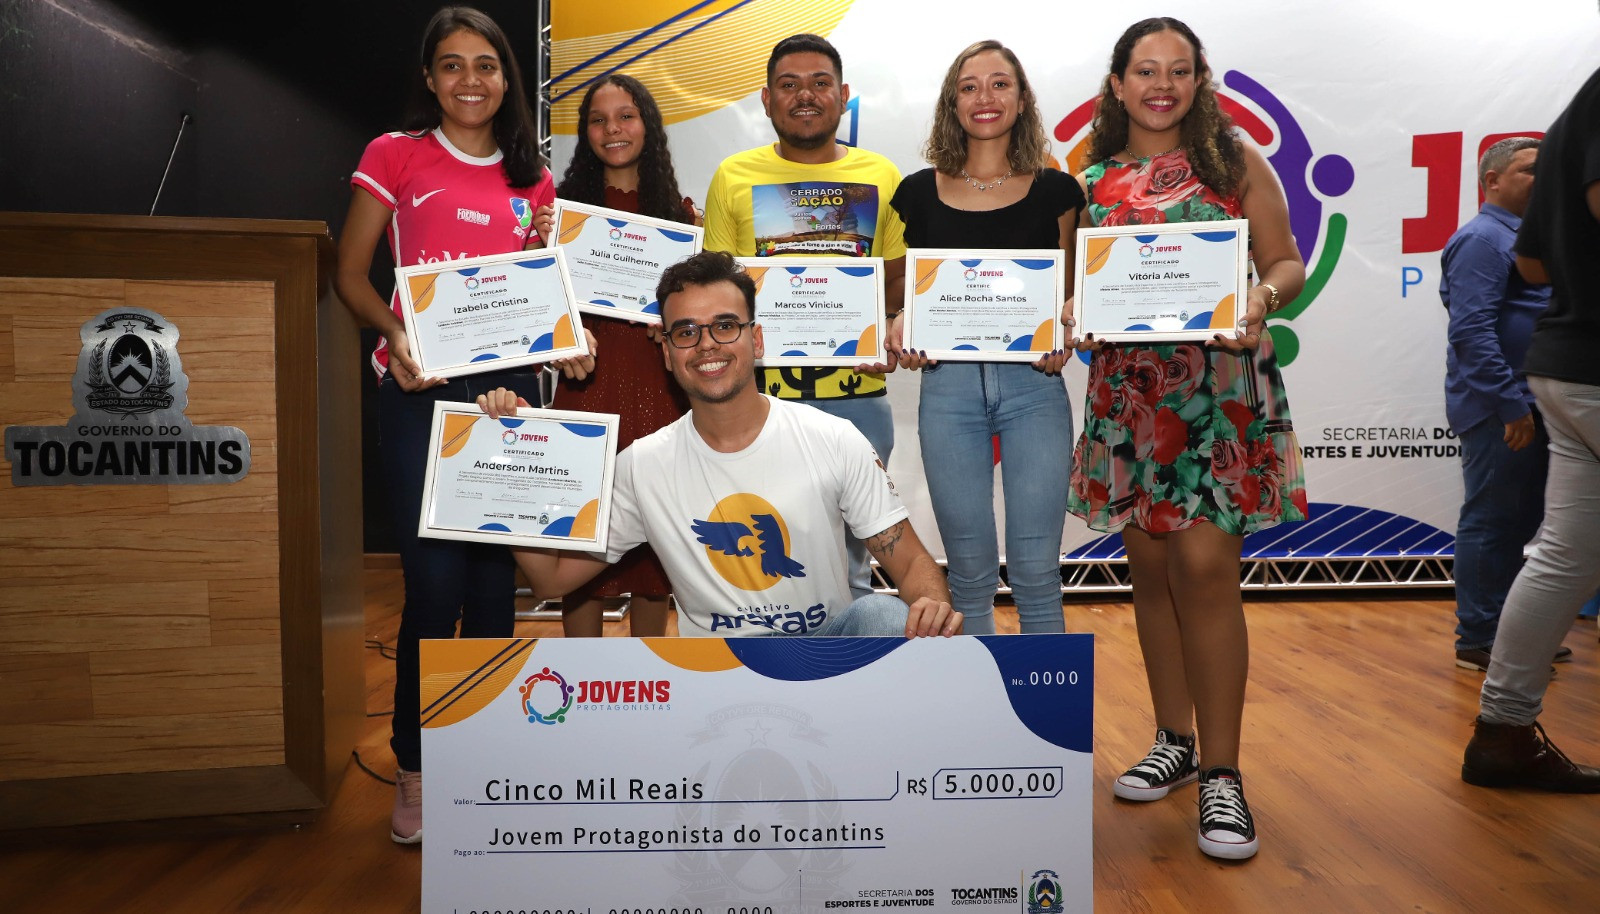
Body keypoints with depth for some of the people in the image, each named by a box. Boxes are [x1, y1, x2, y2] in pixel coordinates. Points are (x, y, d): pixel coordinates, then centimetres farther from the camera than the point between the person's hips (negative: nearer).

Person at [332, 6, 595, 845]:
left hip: (508, 387, 3)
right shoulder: (396, 156, 5)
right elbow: (350, 274, 3)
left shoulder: (531, 180, 15)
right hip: (421, 388, -3)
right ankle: (414, 769, 13)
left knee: (495, 577, 7)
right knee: (434, 580, -7)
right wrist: (394, 333, -16)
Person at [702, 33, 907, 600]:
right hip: (761, 395, -1)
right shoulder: (734, 177, 6)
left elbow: (899, 280, 13)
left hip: (858, 395, 1)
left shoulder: (881, 177, 8)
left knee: (849, 560, 12)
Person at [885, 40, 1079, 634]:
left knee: (1035, 571, 1)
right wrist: (898, 327, -8)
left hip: (1033, 385, -1)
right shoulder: (919, 192, 8)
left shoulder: (1055, 190, 6)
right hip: (948, 387, 1)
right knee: (969, 573, 8)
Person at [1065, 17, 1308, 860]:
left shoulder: (1234, 163, 5)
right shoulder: (1093, 183, 11)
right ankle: (1173, 742, 24)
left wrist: (1262, 297, -16)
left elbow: (1287, 263, 5)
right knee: (1150, 570, 8)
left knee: (1203, 568, -11)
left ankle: (1221, 774, 1)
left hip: (1218, 388, -3)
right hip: (1126, 390, 3)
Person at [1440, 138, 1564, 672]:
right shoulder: (1482, 238, -11)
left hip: (1524, 406, 10)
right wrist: (1511, 404, -23)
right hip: (1499, 411, -10)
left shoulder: (1521, 237, 20)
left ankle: (1506, 627, 24)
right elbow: (1472, 331, -22)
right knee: (1491, 523, -4)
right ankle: (1478, 642, 4)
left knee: (1519, 521, 14)